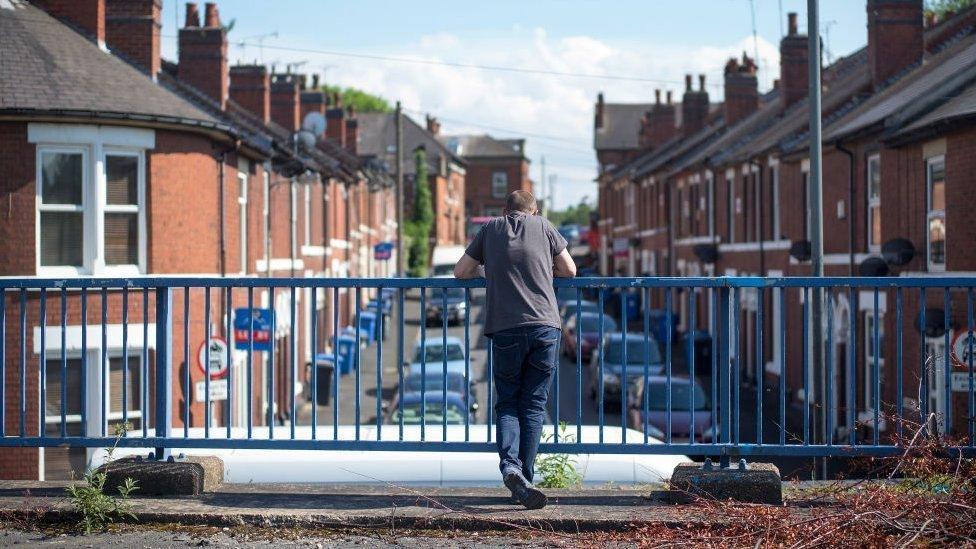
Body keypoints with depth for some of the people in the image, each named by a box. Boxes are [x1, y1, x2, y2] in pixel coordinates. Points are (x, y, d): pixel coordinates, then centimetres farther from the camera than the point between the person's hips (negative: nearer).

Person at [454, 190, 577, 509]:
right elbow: (569, 271, 17)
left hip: (505, 329, 0)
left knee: (507, 402, 8)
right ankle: (525, 480, 3)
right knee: (534, 405, 7)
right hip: (544, 326, 0)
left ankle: (510, 465, -16)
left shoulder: (491, 229, 14)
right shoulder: (543, 226, 13)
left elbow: (461, 272, 18)